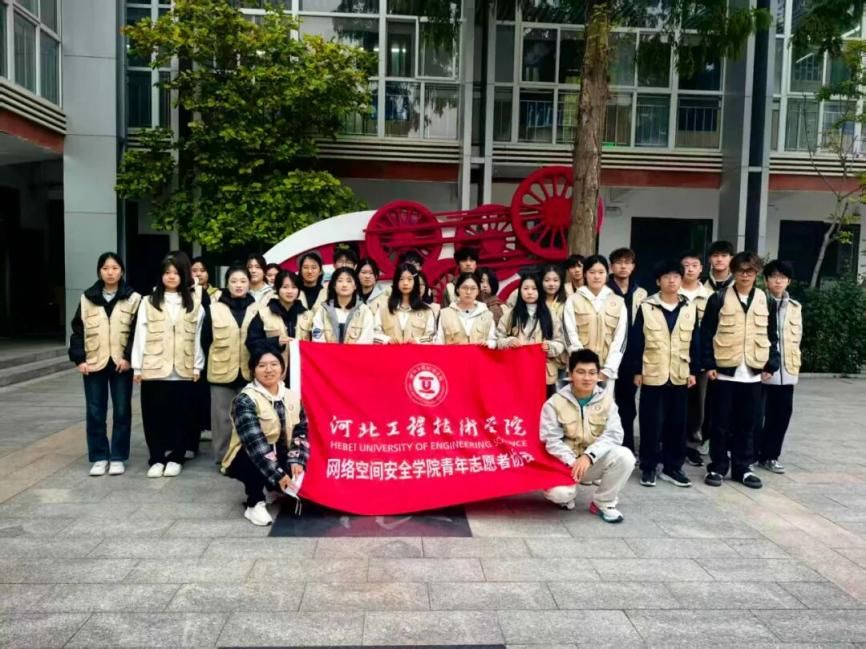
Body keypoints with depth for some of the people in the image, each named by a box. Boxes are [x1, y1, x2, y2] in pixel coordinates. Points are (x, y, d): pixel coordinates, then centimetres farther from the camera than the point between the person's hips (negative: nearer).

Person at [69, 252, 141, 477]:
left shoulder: (133, 299, 0)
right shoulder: (87, 298, 6)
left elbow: (138, 332, -3)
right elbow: (77, 330, 6)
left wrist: (128, 357, -12)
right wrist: (79, 358, -3)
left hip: (121, 363, -2)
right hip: (94, 364, 2)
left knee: (122, 411, 4)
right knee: (95, 413, 6)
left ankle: (118, 458, 15)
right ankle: (99, 457, 17)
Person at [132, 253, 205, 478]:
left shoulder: (194, 305, 7)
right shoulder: (148, 302, 5)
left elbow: (198, 337, 6)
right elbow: (141, 335, 3)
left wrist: (197, 366, 1)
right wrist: (138, 367, -1)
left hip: (184, 371, 0)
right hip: (153, 370, 0)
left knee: (180, 415, 6)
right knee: (154, 415, 4)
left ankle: (175, 458, 17)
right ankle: (157, 459, 15)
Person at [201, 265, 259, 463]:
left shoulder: (258, 309, 3)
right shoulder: (214, 309, 1)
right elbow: (205, 340, 6)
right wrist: (216, 362, 7)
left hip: (249, 373, 1)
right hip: (221, 373, 0)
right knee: (223, 417, 5)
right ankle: (223, 458, 16)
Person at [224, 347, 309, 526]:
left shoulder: (293, 396, 0)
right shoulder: (245, 400, -17)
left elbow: (301, 431, -2)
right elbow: (255, 442, -28)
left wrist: (296, 460, -20)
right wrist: (277, 474, -35)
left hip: (280, 456, 5)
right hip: (248, 458, -5)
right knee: (259, 456, -37)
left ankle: (278, 489, 14)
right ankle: (254, 503, -12)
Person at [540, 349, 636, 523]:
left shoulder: (606, 399, -3)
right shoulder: (554, 403, -9)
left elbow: (613, 434, -12)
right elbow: (552, 440, -13)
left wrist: (589, 456, -26)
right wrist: (572, 462, -27)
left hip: (595, 460, 3)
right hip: (565, 462, -2)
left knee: (624, 456, -27)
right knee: (558, 493, -32)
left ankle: (603, 503, -3)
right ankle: (567, 495, 10)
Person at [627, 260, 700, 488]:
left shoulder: (690, 309, 5)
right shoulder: (646, 307, -4)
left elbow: (695, 343, 8)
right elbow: (636, 341, -3)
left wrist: (693, 371, 4)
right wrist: (636, 370, -6)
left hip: (679, 376, 3)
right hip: (652, 375, -3)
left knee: (677, 423, 9)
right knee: (651, 423, 2)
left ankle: (672, 467, 21)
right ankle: (648, 467, 14)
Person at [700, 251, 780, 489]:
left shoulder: (764, 300, 7)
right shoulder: (719, 298, -2)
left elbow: (772, 336, 11)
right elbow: (706, 333, -4)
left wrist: (771, 364, 4)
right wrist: (708, 364, -10)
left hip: (753, 373, 3)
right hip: (724, 371, -3)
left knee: (748, 424, 10)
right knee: (721, 423, 4)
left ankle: (743, 467, 21)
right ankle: (717, 467, 15)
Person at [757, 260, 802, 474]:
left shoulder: (795, 307, 12)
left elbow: (797, 336, 16)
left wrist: (793, 361, 7)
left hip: (786, 368, 5)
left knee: (782, 413, 7)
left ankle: (770, 456, 20)